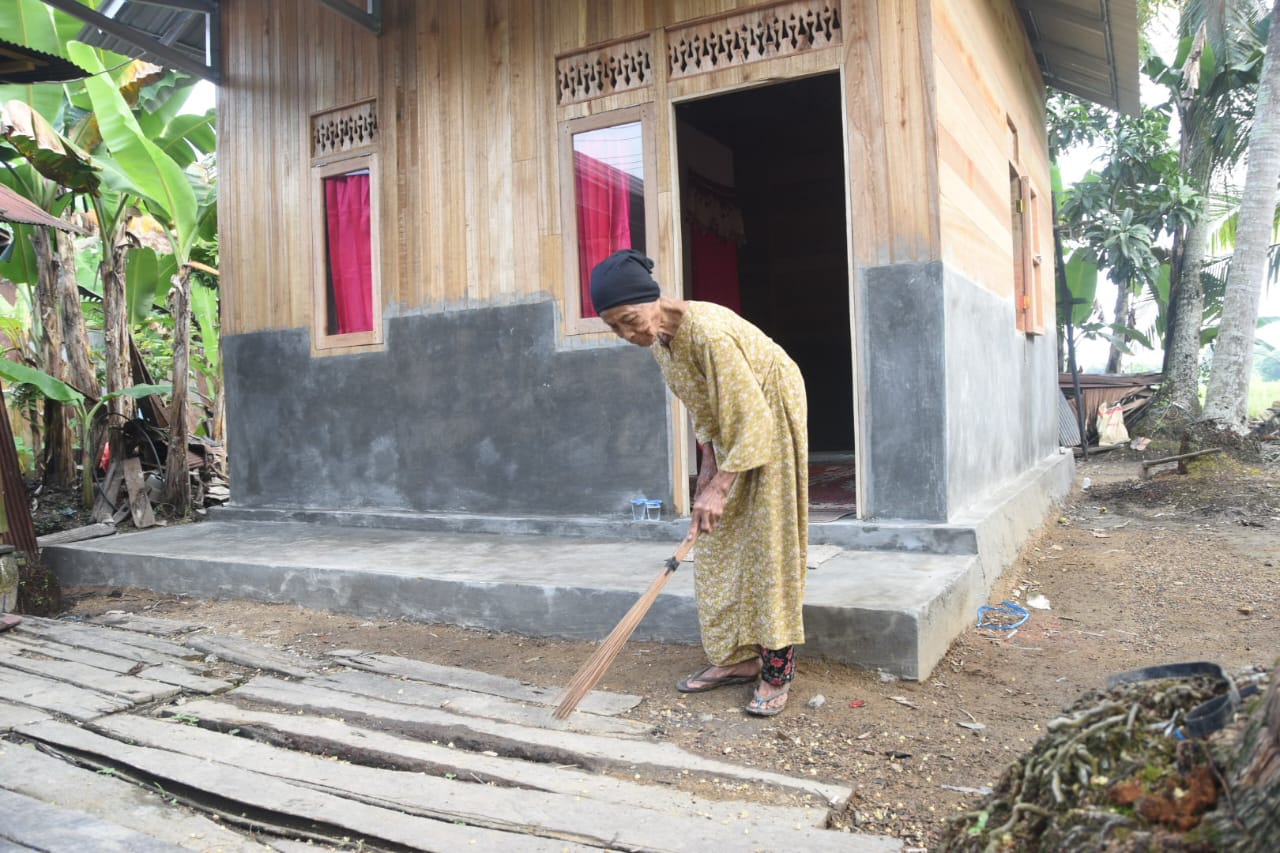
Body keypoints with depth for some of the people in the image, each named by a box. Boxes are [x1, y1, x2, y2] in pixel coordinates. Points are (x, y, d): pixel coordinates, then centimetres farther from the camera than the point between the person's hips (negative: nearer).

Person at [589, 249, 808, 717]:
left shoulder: (707, 331, -32)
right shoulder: (658, 338, -5)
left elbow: (751, 418, -29)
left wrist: (719, 488, -29)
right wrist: (708, 464, 1)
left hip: (770, 423, -8)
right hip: (731, 435, 9)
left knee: (767, 544, -7)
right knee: (719, 546, 7)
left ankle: (776, 672, 1)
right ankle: (739, 657, 16)